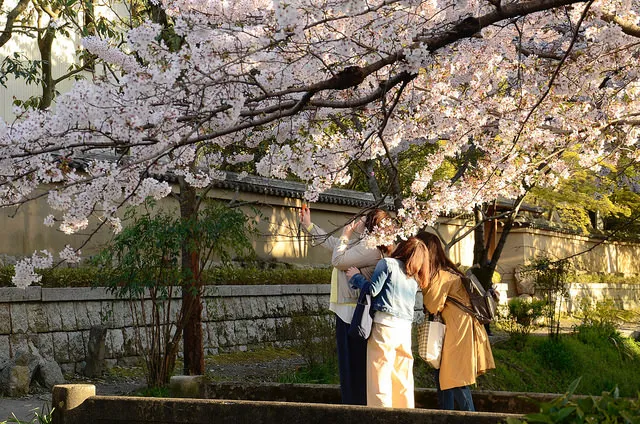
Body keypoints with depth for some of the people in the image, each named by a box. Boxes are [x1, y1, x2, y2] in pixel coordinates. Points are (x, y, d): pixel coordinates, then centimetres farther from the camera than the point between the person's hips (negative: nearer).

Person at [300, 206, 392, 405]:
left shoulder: (370, 248, -17)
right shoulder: (358, 243, 15)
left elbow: (338, 260, -21)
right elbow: (331, 242, 27)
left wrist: (345, 236, -7)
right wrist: (308, 225, 30)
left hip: (353, 314, -11)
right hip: (346, 311, 11)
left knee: (355, 365, -5)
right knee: (349, 364, 15)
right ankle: (351, 404, 23)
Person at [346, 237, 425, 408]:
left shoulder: (387, 263, 0)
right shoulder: (413, 278, 19)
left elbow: (373, 289, -9)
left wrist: (356, 277, 7)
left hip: (384, 325, -6)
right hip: (405, 328, 6)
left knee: (380, 376, -3)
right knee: (403, 378, 11)